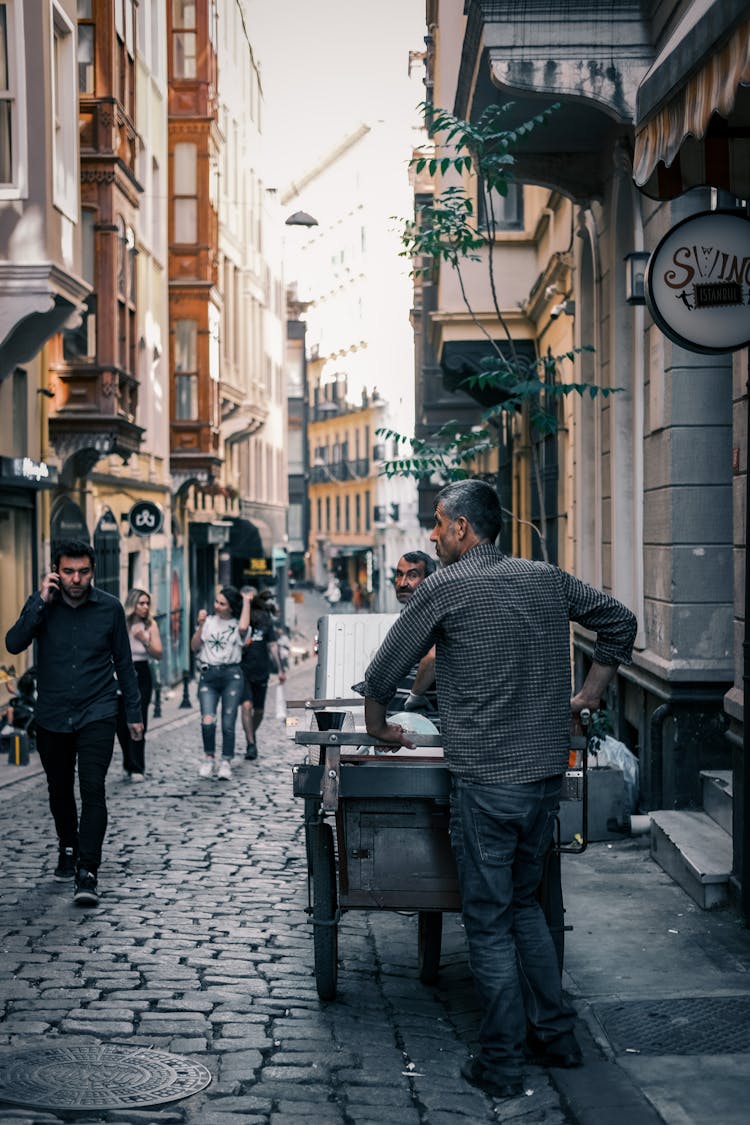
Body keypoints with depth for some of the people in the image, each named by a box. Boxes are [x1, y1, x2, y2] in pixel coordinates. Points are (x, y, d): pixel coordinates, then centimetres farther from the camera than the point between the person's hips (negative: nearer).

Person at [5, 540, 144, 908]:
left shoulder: (109, 608, -3)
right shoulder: (42, 606, -3)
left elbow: (123, 663, 5)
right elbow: (14, 643, -17)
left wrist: (134, 712, 6)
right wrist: (42, 600, -22)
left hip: (97, 715, -2)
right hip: (52, 716, 2)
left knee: (93, 789, -15)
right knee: (60, 791, 16)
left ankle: (87, 873, -16)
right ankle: (68, 850, 39)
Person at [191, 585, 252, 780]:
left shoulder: (236, 625, 3)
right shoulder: (208, 621, 10)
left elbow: (243, 627, -22)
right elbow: (194, 647, 9)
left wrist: (246, 602, -11)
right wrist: (200, 625, -3)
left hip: (231, 675, -1)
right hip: (208, 675, 2)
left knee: (228, 724, -2)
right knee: (207, 721, -13)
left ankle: (226, 763, 10)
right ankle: (208, 758, 7)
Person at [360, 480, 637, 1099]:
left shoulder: (447, 587, -7)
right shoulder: (548, 579, 8)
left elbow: (384, 670, 0)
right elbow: (620, 621, 20)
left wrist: (378, 725, 18)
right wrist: (587, 694, 23)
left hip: (487, 781, -6)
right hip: (548, 774, 6)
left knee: (490, 921, 3)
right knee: (524, 902, 22)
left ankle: (502, 1064, 8)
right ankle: (556, 1034, 26)